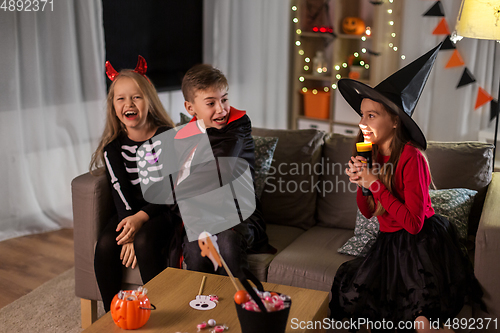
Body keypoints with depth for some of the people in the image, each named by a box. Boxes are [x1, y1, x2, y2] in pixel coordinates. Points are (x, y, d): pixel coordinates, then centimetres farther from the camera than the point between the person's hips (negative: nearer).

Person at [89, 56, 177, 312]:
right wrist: (128, 225, -24)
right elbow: (120, 191, -6)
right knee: (105, 245, -23)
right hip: (128, 211, 3)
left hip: (162, 210, -3)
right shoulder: (114, 146, 4)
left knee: (144, 242, -32)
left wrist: (140, 219, -26)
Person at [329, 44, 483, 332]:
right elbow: (368, 212, 9)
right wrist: (361, 184, -11)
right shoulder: (373, 154, 3)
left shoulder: (411, 157, -20)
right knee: (350, 291, -3)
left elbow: (413, 222, -24)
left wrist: (375, 184, -22)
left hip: (423, 245, -7)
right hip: (391, 244, 8)